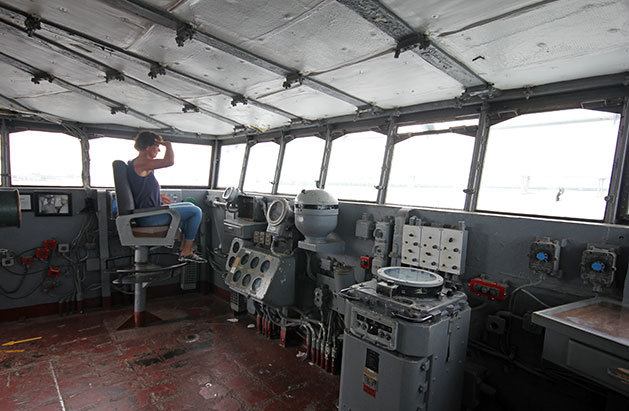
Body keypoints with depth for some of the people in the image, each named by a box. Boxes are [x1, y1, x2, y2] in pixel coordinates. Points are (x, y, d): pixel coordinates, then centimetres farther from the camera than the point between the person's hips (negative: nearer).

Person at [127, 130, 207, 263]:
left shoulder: (134, 163, 14)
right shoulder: (140, 163, -19)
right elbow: (169, 161, -31)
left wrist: (159, 196, 15)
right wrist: (168, 145, -13)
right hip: (148, 217, -11)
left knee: (190, 206, 20)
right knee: (195, 211, -10)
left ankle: (183, 247, 20)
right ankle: (186, 253, 0)